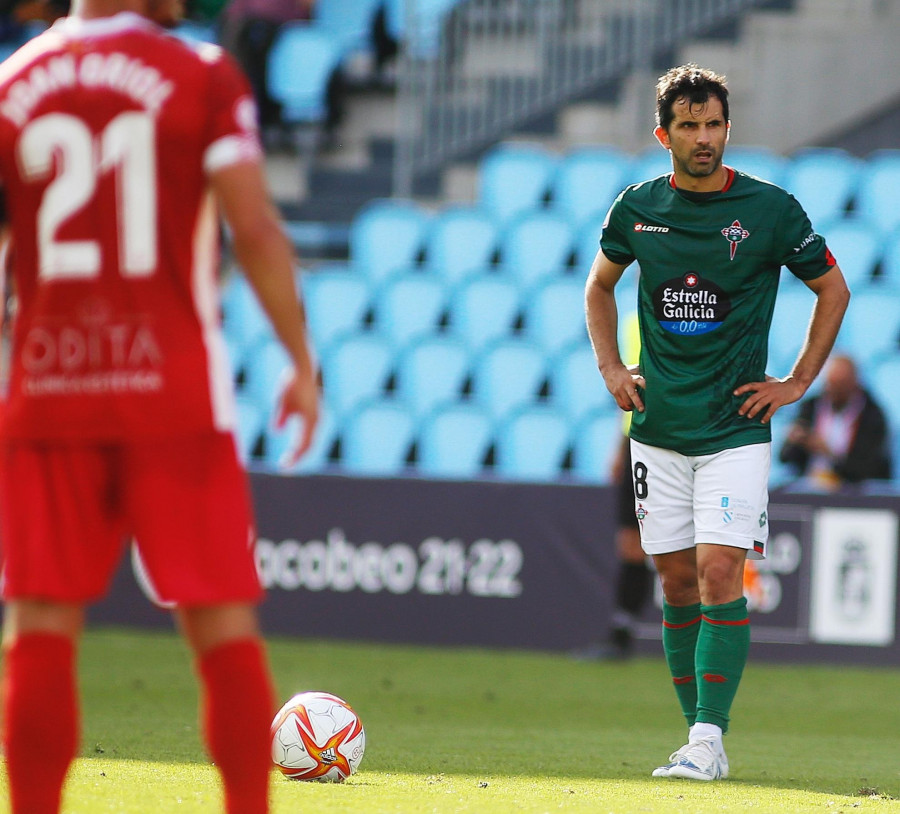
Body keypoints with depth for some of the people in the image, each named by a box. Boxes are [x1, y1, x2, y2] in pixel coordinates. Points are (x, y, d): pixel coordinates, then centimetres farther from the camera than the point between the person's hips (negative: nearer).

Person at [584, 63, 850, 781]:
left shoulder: (770, 209, -6)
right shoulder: (638, 208, 3)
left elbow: (833, 291, 7)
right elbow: (600, 285, 22)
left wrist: (798, 383, 2)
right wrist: (610, 367, 11)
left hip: (736, 430, -3)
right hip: (658, 428, 3)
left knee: (719, 572, -14)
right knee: (678, 583, 6)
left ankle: (710, 739, -14)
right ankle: (700, 737, 13)